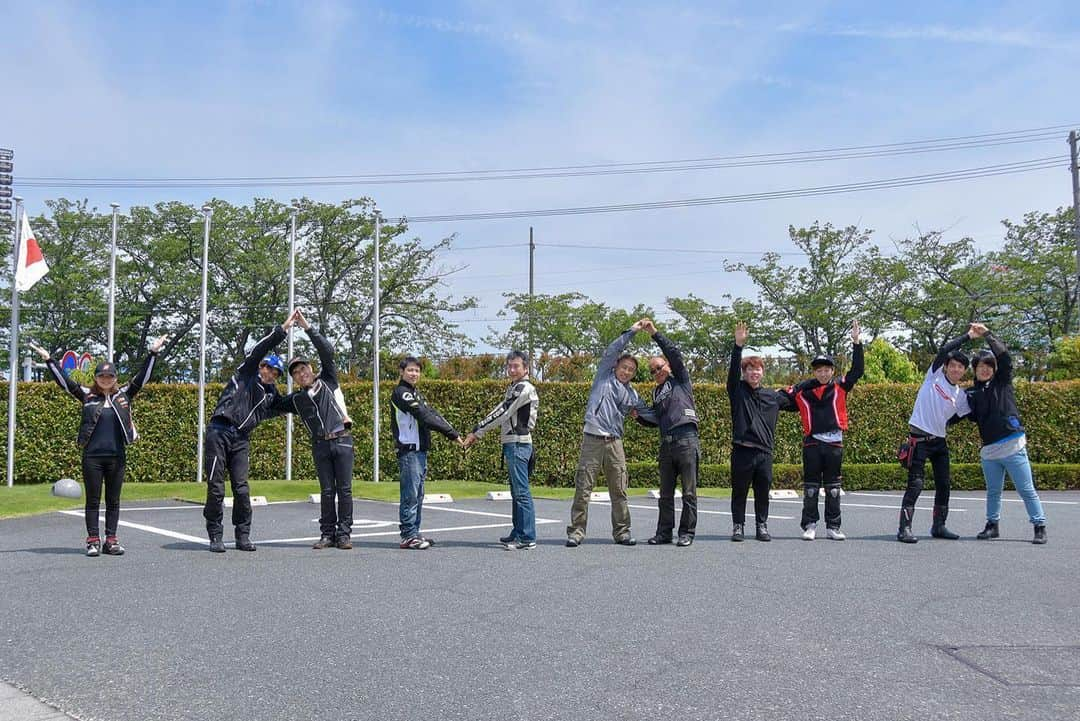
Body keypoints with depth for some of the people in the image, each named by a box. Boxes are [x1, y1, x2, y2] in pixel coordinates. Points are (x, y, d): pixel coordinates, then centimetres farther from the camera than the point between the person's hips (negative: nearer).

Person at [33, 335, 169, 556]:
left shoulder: (124, 395, 7)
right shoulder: (88, 395, 6)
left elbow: (142, 377, 3)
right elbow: (64, 381, 3)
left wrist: (153, 353, -3)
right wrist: (48, 359, -3)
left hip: (117, 456, 1)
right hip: (92, 456, -1)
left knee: (113, 501, 7)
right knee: (93, 500, 5)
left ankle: (111, 540, 13)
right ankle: (93, 540, 10)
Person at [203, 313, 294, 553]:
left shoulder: (271, 394, 19)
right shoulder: (246, 374, 5)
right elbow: (260, 349, -4)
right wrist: (282, 330, -7)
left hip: (241, 439, 5)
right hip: (219, 432, -4)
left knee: (241, 488, -2)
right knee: (216, 487, -2)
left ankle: (243, 536, 5)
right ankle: (215, 536, 4)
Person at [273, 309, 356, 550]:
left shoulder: (327, 380, 10)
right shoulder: (296, 398, 17)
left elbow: (326, 351, 1)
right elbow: (275, 405, 26)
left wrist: (307, 327, -2)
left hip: (342, 440, -2)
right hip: (320, 444, 2)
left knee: (344, 489, -3)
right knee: (327, 491, 1)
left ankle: (344, 533, 1)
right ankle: (328, 534, 7)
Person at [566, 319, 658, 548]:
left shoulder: (631, 394, 20)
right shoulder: (604, 376, 9)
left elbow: (649, 413, 27)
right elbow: (611, 351, -1)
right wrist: (632, 331, 0)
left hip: (614, 442, 4)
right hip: (593, 440, -4)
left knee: (619, 491, 4)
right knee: (583, 488, -4)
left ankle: (622, 532, 13)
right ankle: (575, 532, 0)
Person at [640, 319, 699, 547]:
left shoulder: (680, 379, 6)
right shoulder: (656, 392, 22)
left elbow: (674, 353, -6)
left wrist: (655, 334, -5)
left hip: (686, 440, -6)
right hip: (666, 443, 6)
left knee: (689, 492, -2)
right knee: (666, 493, 8)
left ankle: (687, 533, 3)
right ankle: (664, 532, 14)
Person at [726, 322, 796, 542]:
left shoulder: (773, 396, 14)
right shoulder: (737, 390, 4)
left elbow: (795, 402, 29)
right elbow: (733, 370, -11)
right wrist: (738, 345, -21)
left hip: (764, 451, 3)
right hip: (742, 450, -3)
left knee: (763, 492, 7)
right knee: (739, 491, 4)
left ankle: (762, 526, 18)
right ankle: (738, 526, 14)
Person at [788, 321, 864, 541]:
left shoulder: (840, 387, 4)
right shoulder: (803, 389, 3)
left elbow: (857, 371, -4)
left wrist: (856, 342, -10)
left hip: (834, 442, 1)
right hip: (812, 442, -1)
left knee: (833, 487, 8)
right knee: (810, 486, 3)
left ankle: (833, 527, 15)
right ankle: (809, 525, 10)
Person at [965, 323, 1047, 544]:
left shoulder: (1002, 383, 3)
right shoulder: (971, 393, 10)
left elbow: (1004, 357, -10)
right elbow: (971, 416, 12)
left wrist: (987, 335, -12)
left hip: (1013, 446, -3)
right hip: (989, 451, 4)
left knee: (1027, 490, 0)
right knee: (993, 491, 12)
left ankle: (1040, 527, 9)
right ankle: (993, 525, 25)